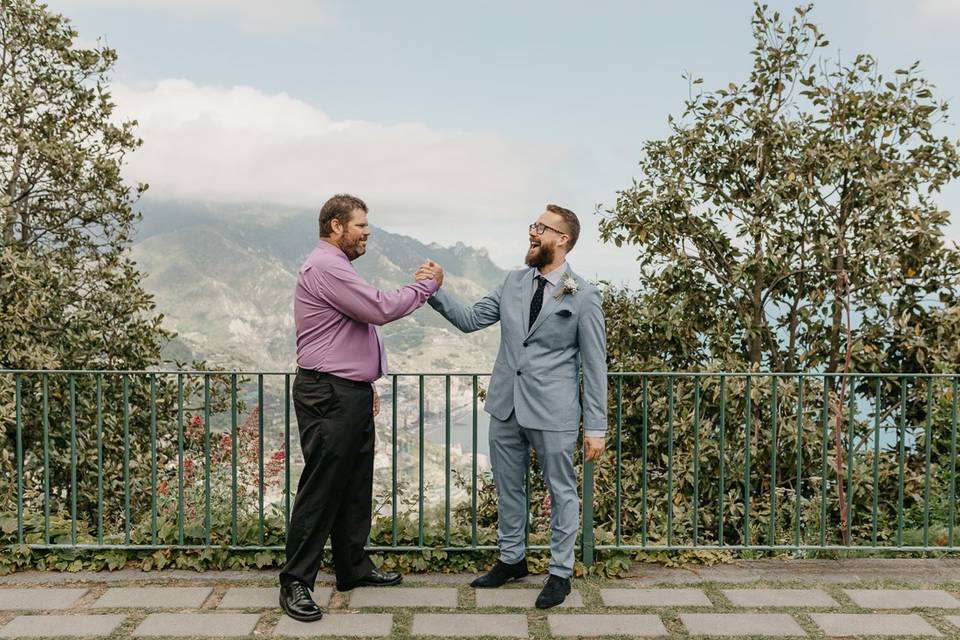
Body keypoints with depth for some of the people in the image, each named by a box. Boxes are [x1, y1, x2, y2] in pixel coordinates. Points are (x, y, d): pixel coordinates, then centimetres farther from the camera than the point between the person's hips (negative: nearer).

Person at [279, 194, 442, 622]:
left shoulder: (338, 268, 21)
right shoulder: (325, 268, -15)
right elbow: (380, 309, -22)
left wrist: (367, 384, 24)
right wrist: (425, 286, -9)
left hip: (351, 394, 11)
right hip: (328, 396, -11)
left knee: (355, 486, 14)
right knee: (321, 488, -6)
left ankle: (353, 567, 25)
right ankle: (296, 583, 2)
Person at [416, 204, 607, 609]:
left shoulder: (583, 296, -8)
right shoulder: (514, 282, 7)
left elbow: (595, 365, -7)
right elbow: (470, 320, 7)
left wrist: (596, 427, -8)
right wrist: (434, 291, -8)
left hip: (552, 412, -5)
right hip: (506, 406, 6)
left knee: (561, 491, 7)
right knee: (507, 487, 17)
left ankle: (560, 572, 22)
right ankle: (511, 559, 35)